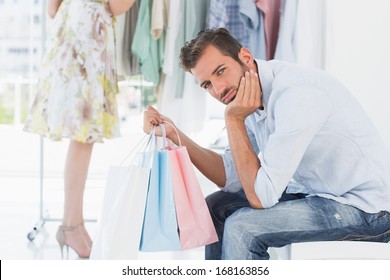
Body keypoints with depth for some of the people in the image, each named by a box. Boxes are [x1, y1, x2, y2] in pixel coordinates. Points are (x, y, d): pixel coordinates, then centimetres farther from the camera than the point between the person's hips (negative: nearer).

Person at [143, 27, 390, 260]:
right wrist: (174, 133, -4)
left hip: (367, 207, -9)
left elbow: (261, 196, -26)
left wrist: (234, 119, -22)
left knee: (243, 226, -21)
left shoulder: (297, 93, -27)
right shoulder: (254, 92, 0)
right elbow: (230, 178, 5)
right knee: (217, 207, 8)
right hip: (314, 190, 9)